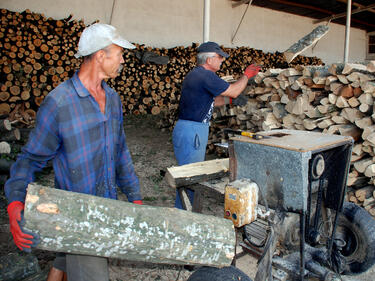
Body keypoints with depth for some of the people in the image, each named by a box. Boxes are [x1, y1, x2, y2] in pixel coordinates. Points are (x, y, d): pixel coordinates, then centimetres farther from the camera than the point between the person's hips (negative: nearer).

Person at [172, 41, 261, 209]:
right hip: (191, 132, -11)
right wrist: (246, 75, 5)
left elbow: (209, 101, 26)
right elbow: (233, 90, -11)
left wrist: (230, 100, 14)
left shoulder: (197, 74, 17)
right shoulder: (205, 75, -16)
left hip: (194, 130, 11)